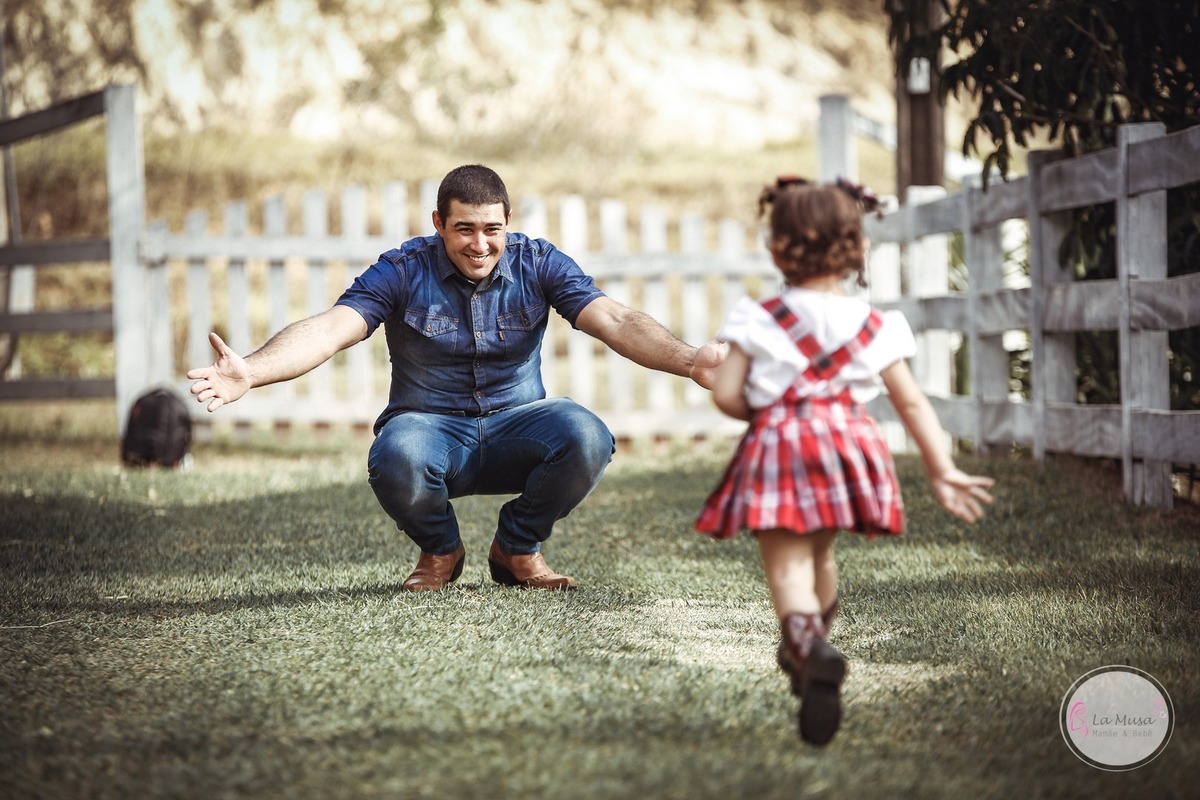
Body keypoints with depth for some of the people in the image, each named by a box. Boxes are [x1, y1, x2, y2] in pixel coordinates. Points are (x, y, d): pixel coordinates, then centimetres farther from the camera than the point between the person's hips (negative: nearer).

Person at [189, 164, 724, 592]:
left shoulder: (538, 265, -3)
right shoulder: (403, 271, -7)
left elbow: (615, 321, -14)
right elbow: (329, 330, -20)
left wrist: (689, 362, -33)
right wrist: (250, 372, -39)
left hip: (516, 426, 2)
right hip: (431, 426, -2)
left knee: (587, 437, -30)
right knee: (396, 458, -37)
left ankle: (517, 548, 1)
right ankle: (440, 550, 1)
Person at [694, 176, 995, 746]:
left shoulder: (758, 321, 1)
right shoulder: (873, 327, 7)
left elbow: (726, 394, -4)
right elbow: (913, 404, 6)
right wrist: (943, 472, 10)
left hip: (776, 446, -3)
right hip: (849, 443, 4)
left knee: (787, 565, -8)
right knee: (820, 553, 25)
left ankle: (812, 647, -37)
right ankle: (804, 655, 42)